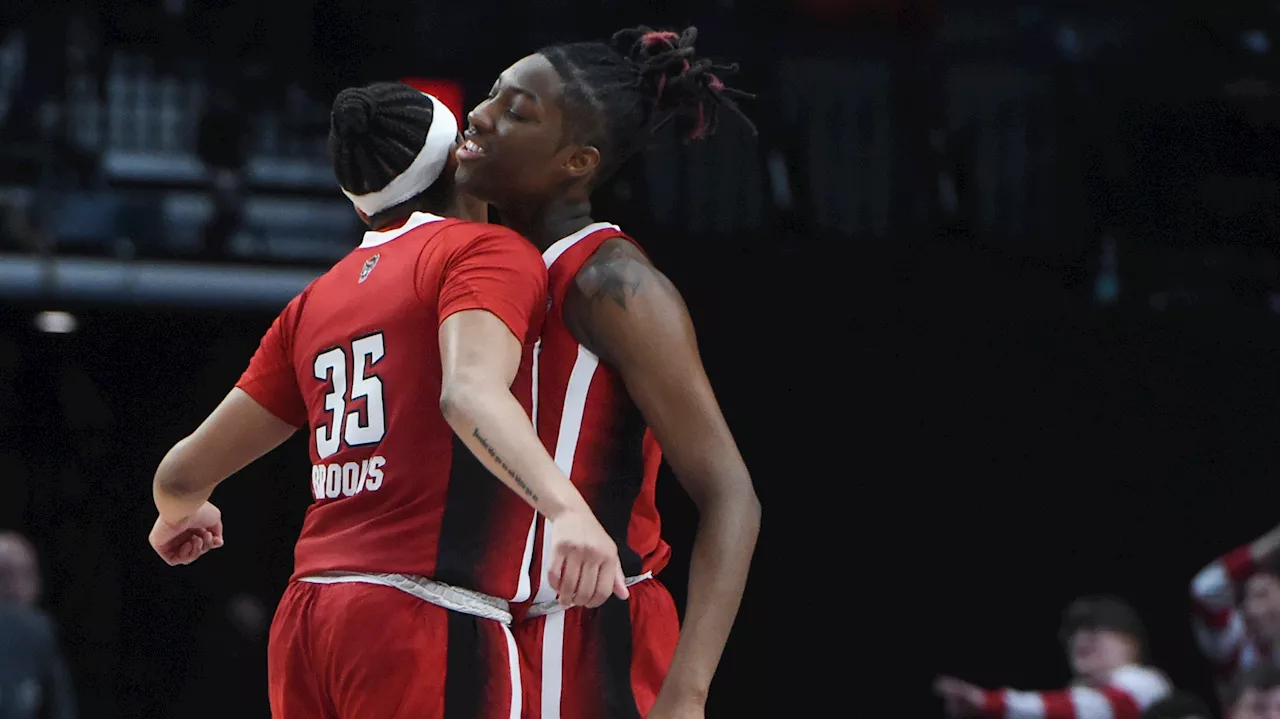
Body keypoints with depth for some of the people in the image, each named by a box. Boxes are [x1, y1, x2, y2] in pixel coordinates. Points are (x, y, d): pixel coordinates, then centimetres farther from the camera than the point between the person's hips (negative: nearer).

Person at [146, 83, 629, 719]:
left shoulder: (316, 300, 20)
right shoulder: (488, 251, 1)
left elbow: (185, 472, 23)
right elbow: (470, 392, -21)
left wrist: (179, 514, 47)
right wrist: (566, 508, -35)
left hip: (306, 618, 7)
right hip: (425, 617, -7)